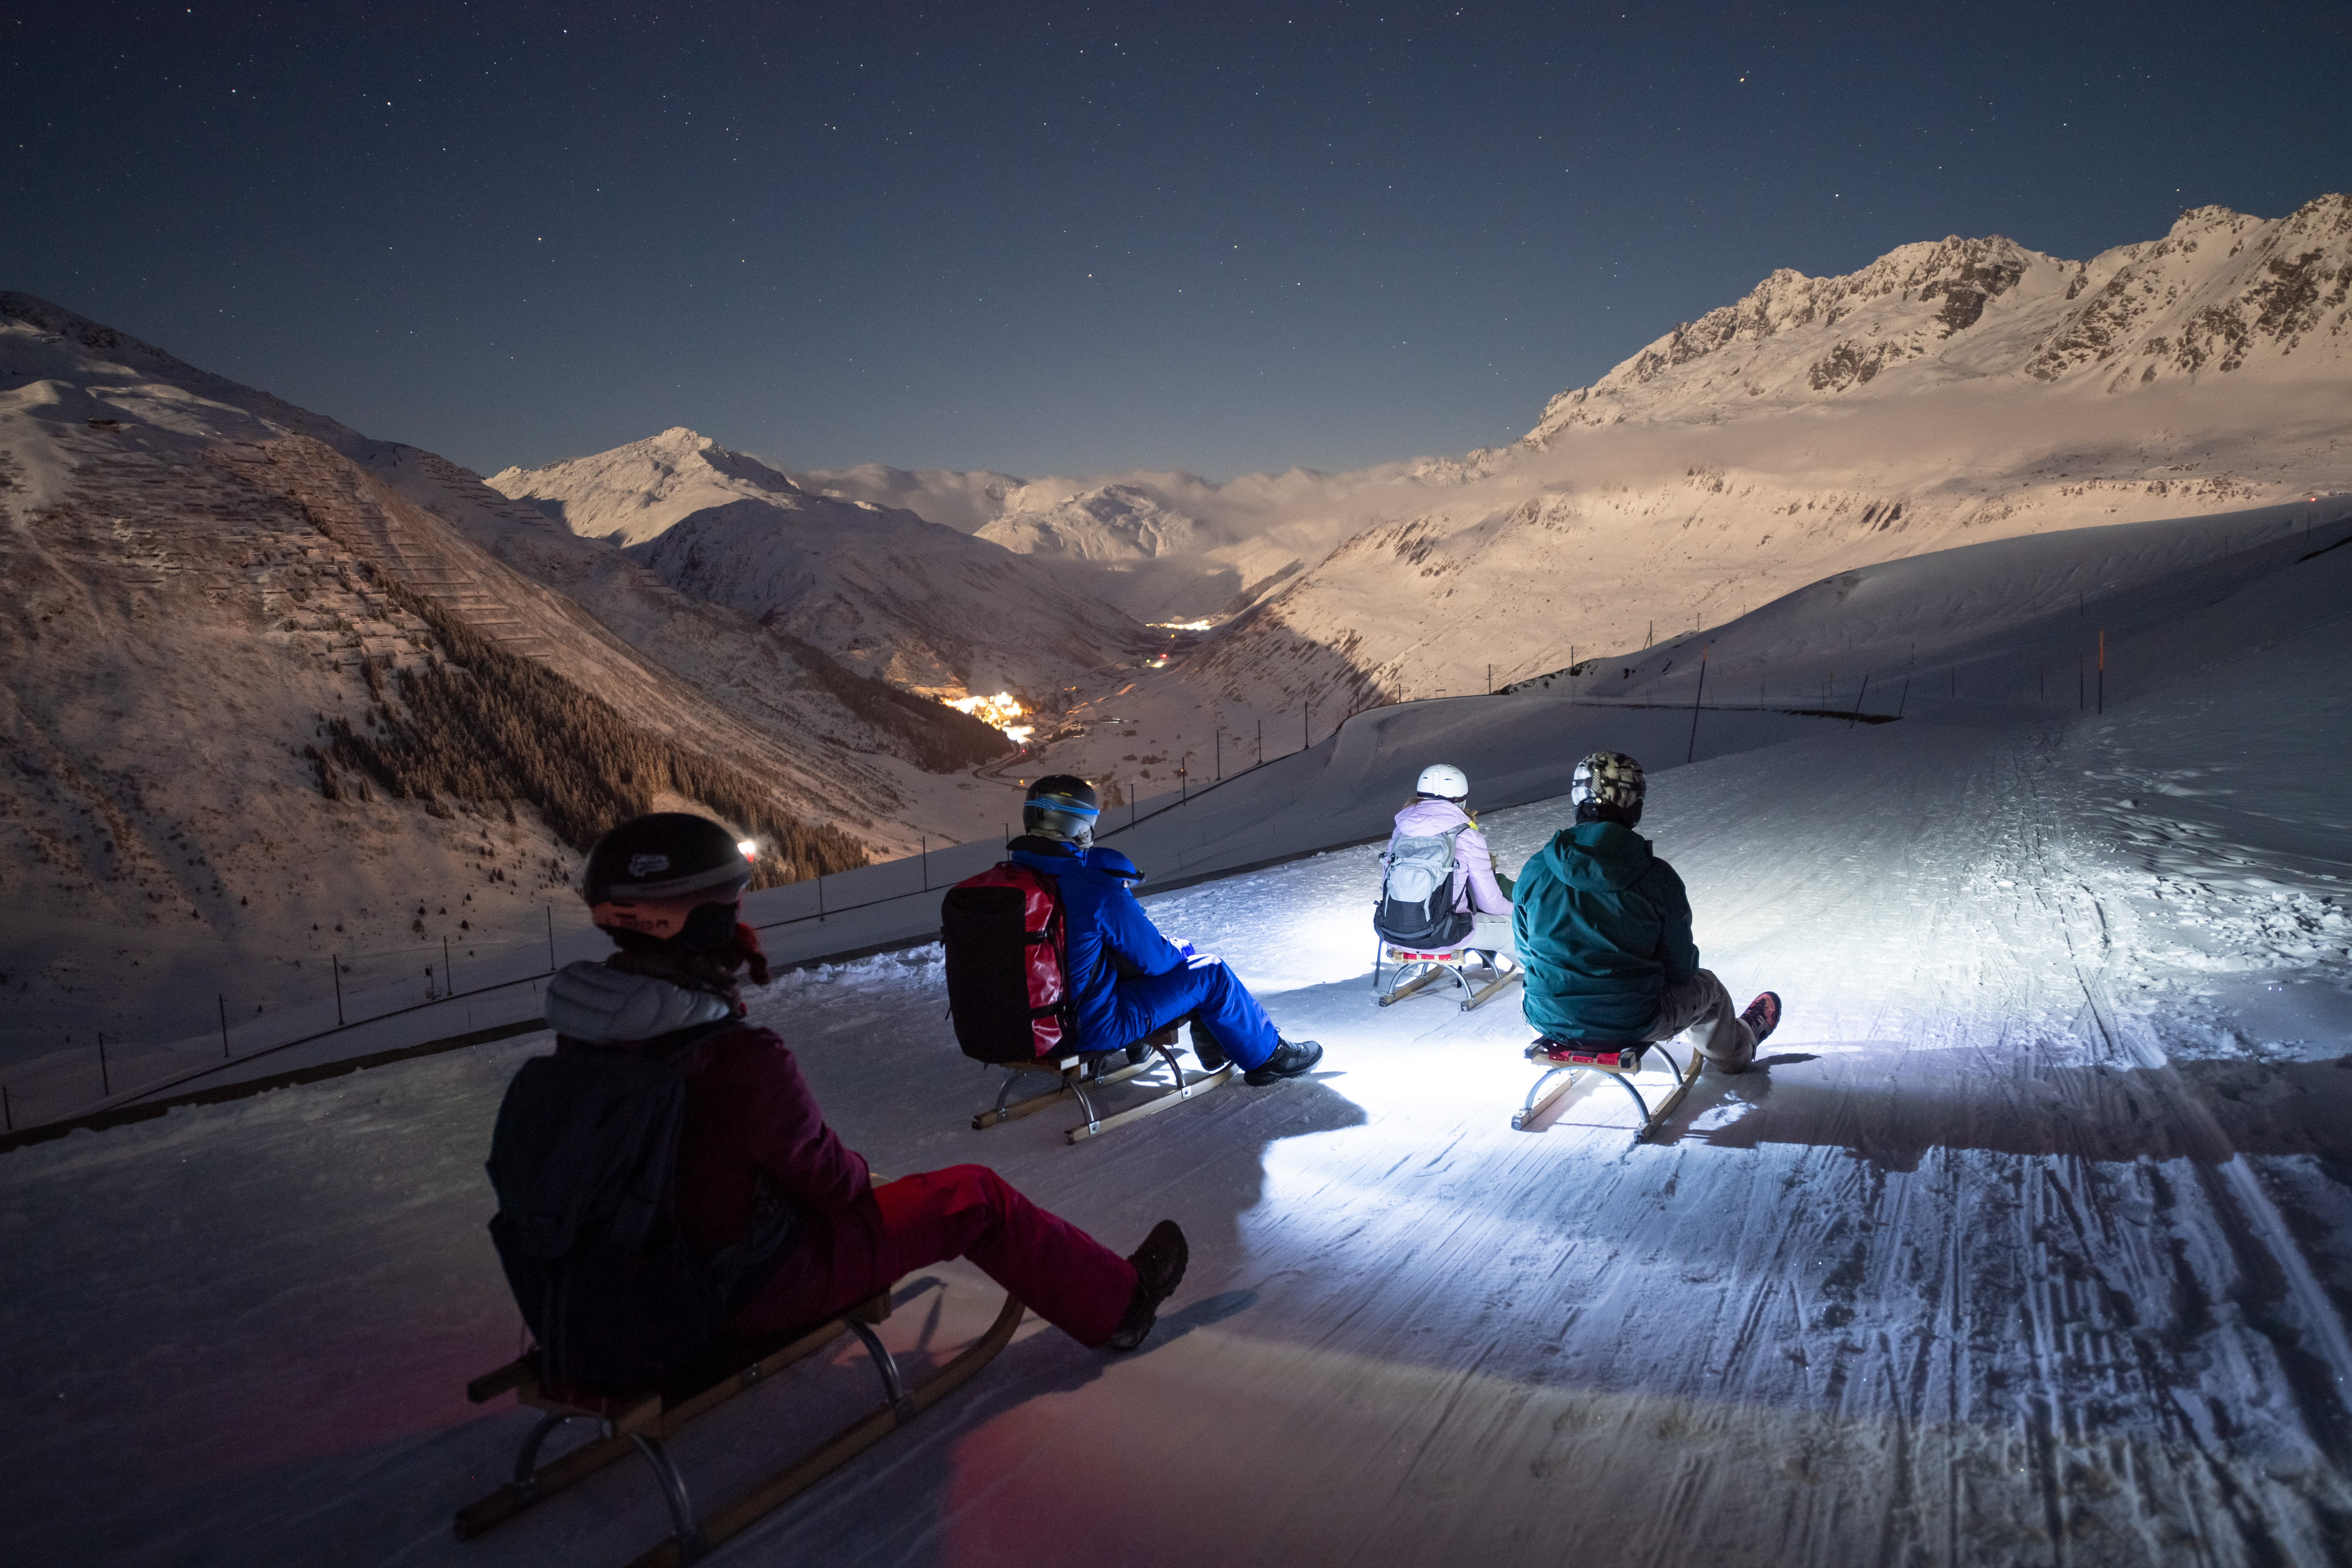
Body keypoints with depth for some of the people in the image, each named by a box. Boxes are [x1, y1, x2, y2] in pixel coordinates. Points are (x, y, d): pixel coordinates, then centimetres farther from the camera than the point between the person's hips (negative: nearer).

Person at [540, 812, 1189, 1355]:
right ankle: (1117, 1301, 25)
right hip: (752, 1294, -7)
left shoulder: (583, 1032, -10)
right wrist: (861, 1177, 5)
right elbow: (830, 1179, -20)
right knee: (975, 1196, 6)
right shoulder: (745, 1060, -35)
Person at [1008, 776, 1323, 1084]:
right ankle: (1268, 1056, 26)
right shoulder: (1094, 890, -28)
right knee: (1210, 973, 4)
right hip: (1092, 1030, -8)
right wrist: (1182, 952, 6)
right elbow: (1154, 957, -15)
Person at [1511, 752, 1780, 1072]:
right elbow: (1680, 969, -7)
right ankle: (1735, 1051, 58)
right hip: (1630, 1024, -2)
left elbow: (1527, 954, 2)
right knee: (1706, 986, 27)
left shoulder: (1534, 871, -11)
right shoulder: (1658, 879, -18)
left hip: (1550, 1020, 2)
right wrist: (1689, 958, 17)